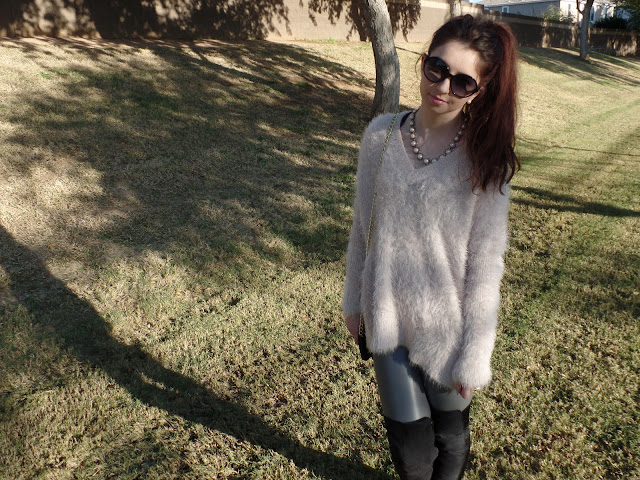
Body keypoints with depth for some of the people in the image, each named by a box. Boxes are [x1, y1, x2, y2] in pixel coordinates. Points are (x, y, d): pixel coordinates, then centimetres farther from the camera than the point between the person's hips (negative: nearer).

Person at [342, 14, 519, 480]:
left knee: (450, 433, 20)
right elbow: (362, 226, 2)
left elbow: (486, 261, -11)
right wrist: (354, 301, 9)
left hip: (446, 326, -1)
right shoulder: (382, 134, -7)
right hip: (388, 319, 2)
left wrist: (474, 354, -9)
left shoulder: (484, 158, -13)